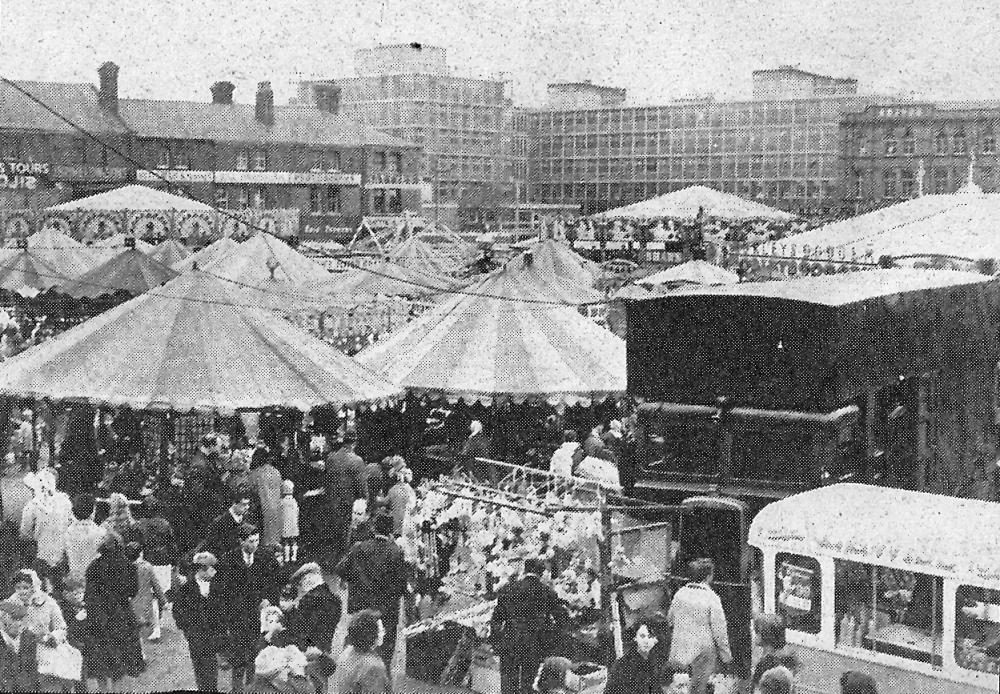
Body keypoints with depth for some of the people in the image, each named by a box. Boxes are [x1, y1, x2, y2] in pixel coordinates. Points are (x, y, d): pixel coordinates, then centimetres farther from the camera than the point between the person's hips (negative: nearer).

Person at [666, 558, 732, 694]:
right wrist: (726, 656, -2)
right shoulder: (711, 598, -16)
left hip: (681, 649, 4)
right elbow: (719, 631, -13)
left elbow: (670, 619, 11)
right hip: (703, 651, -4)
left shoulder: (680, 593, -2)